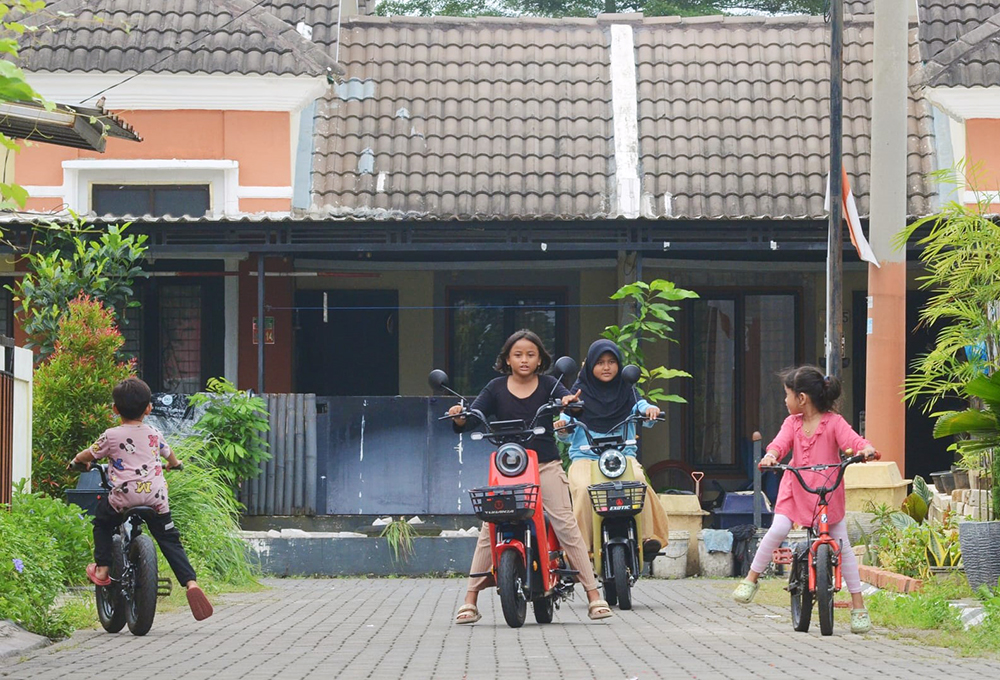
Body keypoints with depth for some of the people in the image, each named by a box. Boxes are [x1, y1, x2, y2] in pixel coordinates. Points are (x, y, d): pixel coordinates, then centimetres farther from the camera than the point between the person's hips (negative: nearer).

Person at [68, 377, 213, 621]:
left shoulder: (112, 436, 2)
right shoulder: (154, 434, 14)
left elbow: (89, 455, 16)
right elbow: (168, 454, 34)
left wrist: (77, 460, 40)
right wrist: (175, 464, 58)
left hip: (124, 496, -3)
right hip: (156, 497, 3)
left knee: (102, 521, 26)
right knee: (170, 540, 7)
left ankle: (102, 568, 17)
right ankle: (190, 582, -10)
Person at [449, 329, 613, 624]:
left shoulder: (548, 385, 5)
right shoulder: (496, 389, 6)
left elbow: (566, 399, -11)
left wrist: (571, 402, -35)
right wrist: (460, 417, -23)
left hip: (546, 466, -1)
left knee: (566, 526, -8)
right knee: (489, 530, -6)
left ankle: (593, 595, -5)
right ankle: (470, 601, -1)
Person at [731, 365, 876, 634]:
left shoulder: (833, 422, -9)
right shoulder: (792, 423, 1)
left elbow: (853, 440, -22)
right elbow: (781, 442, -13)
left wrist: (866, 449, -45)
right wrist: (770, 456, -36)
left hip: (828, 491, -2)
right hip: (796, 489, 2)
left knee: (842, 545, -2)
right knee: (777, 530, -19)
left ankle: (858, 605, 5)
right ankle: (751, 579, -3)